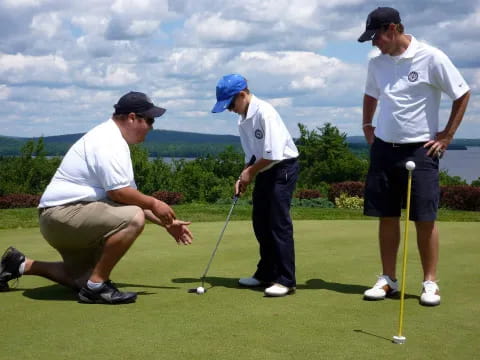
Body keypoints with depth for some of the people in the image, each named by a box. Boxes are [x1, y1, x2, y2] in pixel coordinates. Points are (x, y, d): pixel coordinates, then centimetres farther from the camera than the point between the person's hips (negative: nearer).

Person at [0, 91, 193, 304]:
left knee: (84, 280, 20)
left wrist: (166, 223, 16)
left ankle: (21, 265, 26)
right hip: (63, 213, -11)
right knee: (133, 219, -28)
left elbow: (130, 198, 19)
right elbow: (118, 193, -24)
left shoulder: (114, 141, 16)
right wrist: (153, 203, -8)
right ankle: (96, 285, -17)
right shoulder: (108, 141, -17)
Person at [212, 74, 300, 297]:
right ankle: (266, 273, 23)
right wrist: (244, 176, -1)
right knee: (260, 222, 12)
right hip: (264, 171, 9)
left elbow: (273, 154, -25)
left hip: (283, 168, -9)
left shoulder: (264, 112, -20)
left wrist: (250, 172, -13)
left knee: (279, 222, -11)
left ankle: (286, 280, -7)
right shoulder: (243, 119, 7)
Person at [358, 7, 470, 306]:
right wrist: (367, 126, 16)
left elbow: (463, 94, -3)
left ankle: (430, 283, 8)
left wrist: (447, 135, -4)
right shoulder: (377, 63, 5)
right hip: (384, 148, 5)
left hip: (420, 149, -4)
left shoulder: (431, 58, -11)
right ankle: (389, 280, 16)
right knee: (387, 217, 6)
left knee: (425, 219, -4)